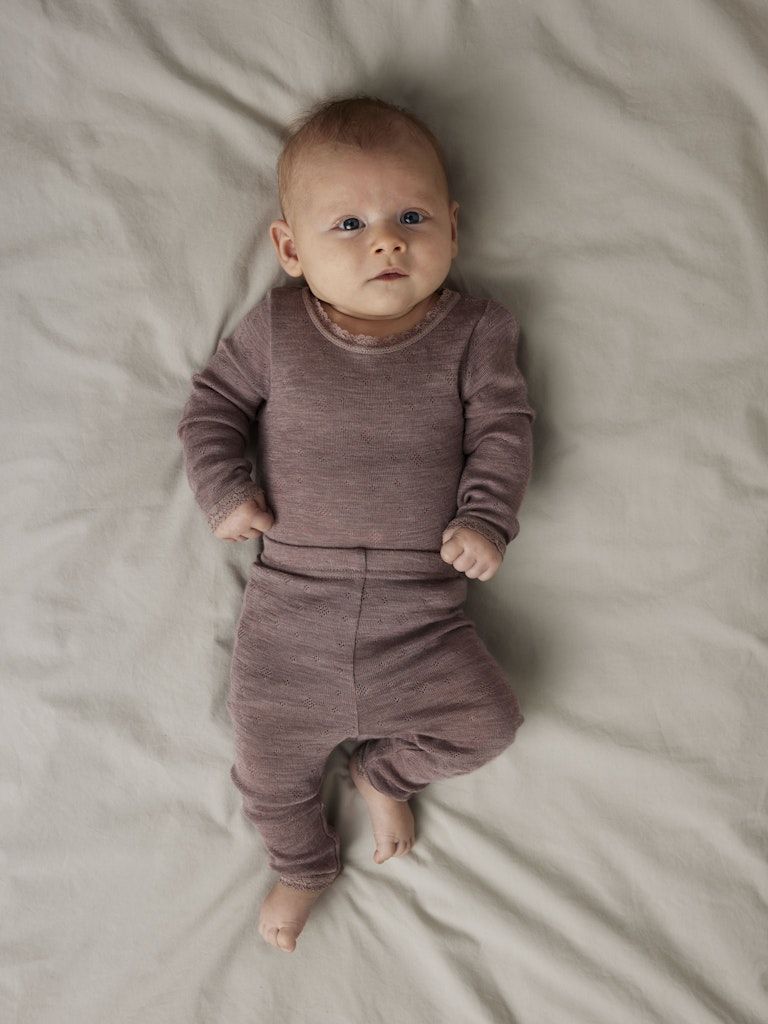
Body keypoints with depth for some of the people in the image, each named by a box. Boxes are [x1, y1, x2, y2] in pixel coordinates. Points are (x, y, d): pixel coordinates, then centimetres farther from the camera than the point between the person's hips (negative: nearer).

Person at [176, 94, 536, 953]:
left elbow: (504, 428, -1)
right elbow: (213, 403, 8)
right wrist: (224, 489, -7)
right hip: (290, 604, 1)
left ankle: (385, 772, 27)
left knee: (486, 725, -5)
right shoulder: (274, 328, 0)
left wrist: (486, 517, -15)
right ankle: (303, 865, 43)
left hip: (422, 610, 0)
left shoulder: (473, 332, -1)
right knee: (270, 755, 10)